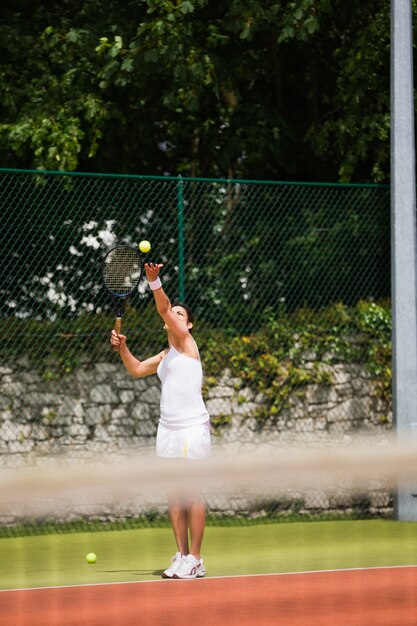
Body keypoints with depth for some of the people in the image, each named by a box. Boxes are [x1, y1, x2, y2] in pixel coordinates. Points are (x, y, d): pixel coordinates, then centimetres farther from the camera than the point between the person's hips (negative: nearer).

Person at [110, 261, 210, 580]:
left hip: (192, 428, -8)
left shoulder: (188, 344, -1)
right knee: (174, 495, 5)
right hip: (168, 429, 8)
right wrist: (122, 347, 13)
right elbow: (136, 369, 29)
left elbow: (164, 309, -13)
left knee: (192, 493, -7)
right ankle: (182, 555, 9)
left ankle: (195, 560, -5)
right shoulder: (164, 357, 19)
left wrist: (155, 281, -24)